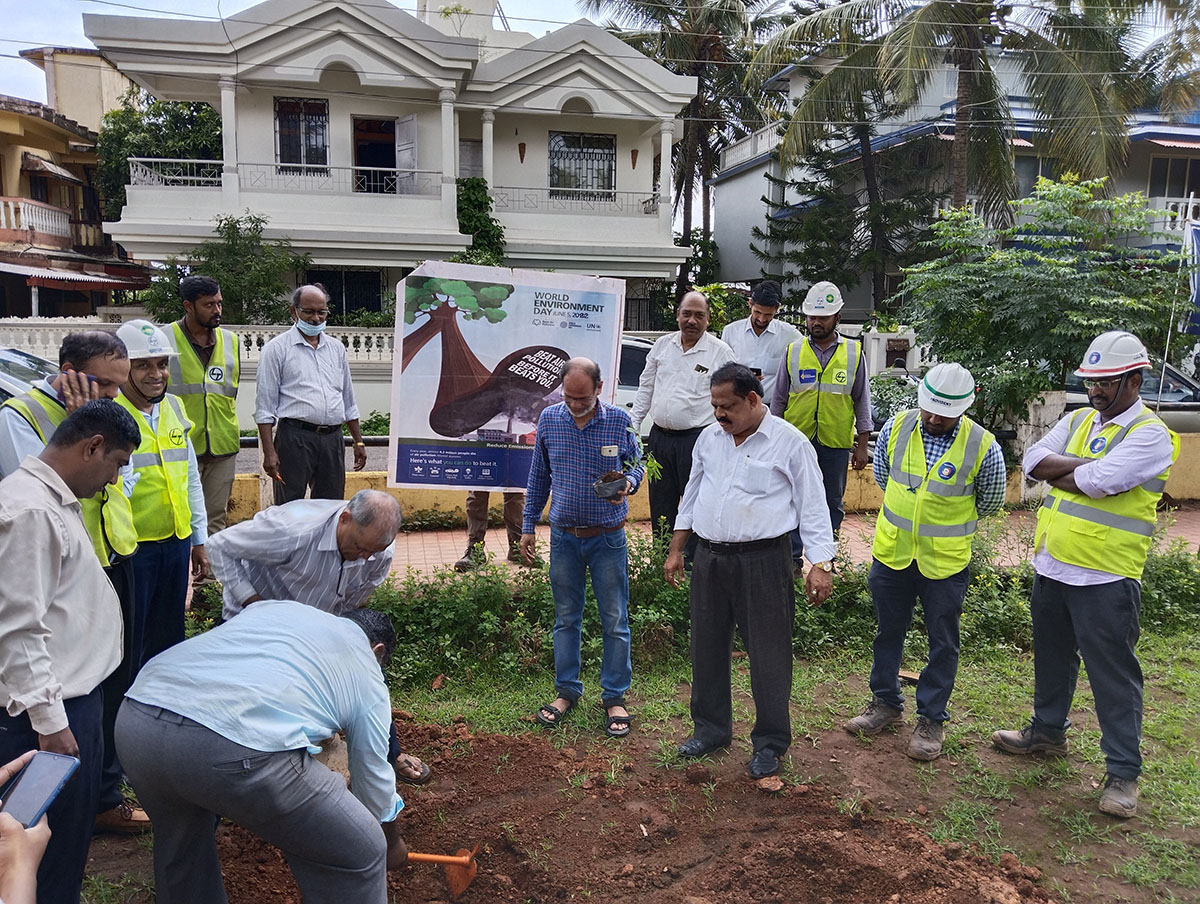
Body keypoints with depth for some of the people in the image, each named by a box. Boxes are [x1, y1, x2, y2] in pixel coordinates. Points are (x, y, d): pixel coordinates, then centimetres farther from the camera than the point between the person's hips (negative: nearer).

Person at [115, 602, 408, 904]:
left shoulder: (271, 606, 30)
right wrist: (392, 843, 46)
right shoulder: (368, 677, 19)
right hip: (238, 750, -6)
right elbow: (375, 784, 26)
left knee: (180, 841, 36)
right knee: (359, 854, 15)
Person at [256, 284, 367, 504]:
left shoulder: (337, 348, 17)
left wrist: (358, 441, 17)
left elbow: (348, 401, 22)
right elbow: (265, 406, -3)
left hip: (333, 438, 5)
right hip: (295, 438, -5)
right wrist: (269, 452, -10)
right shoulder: (277, 348, 1)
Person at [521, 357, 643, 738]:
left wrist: (627, 483, -19)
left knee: (615, 620, 4)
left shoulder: (619, 420, -7)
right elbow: (538, 476, 9)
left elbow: (635, 465, 5)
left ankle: (615, 697, 18)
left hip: (608, 538, -2)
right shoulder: (549, 419, -1)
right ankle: (566, 691, 26)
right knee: (565, 618, 12)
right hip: (563, 537, 2)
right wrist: (528, 525, 9)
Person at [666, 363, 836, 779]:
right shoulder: (709, 437, 9)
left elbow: (812, 507, -5)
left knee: (768, 653, 2)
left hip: (763, 561, -5)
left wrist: (821, 564, -12)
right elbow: (691, 495, 18)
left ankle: (770, 743, 19)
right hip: (709, 558, 5)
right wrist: (675, 551, 17)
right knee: (707, 647, 13)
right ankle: (711, 729, 31)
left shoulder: (790, 443, -6)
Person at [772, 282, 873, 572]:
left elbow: (862, 403, 6)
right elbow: (778, 400, 8)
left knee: (832, 503, 9)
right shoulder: (793, 352, 3)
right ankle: (792, 557, 12)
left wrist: (862, 445, 3)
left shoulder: (854, 353, 3)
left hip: (837, 442, 0)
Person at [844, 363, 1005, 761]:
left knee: (942, 642, 10)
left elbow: (990, 503, 2)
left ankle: (931, 719, 26)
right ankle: (886, 702, 35)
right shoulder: (896, 426, -9)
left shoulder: (983, 447, -16)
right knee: (888, 632, 17)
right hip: (892, 552, 3)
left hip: (945, 561, -3)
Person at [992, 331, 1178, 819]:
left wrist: (1058, 473, -9)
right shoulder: (1078, 421, 10)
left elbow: (1102, 481, -25)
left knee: (1114, 674, 2)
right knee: (1052, 655, 22)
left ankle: (1123, 771, 15)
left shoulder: (1151, 434, -12)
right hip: (1051, 565, 7)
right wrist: (1086, 466, -16)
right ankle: (1048, 730, 40)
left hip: (1105, 578, -7)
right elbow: (1034, 460, -3)